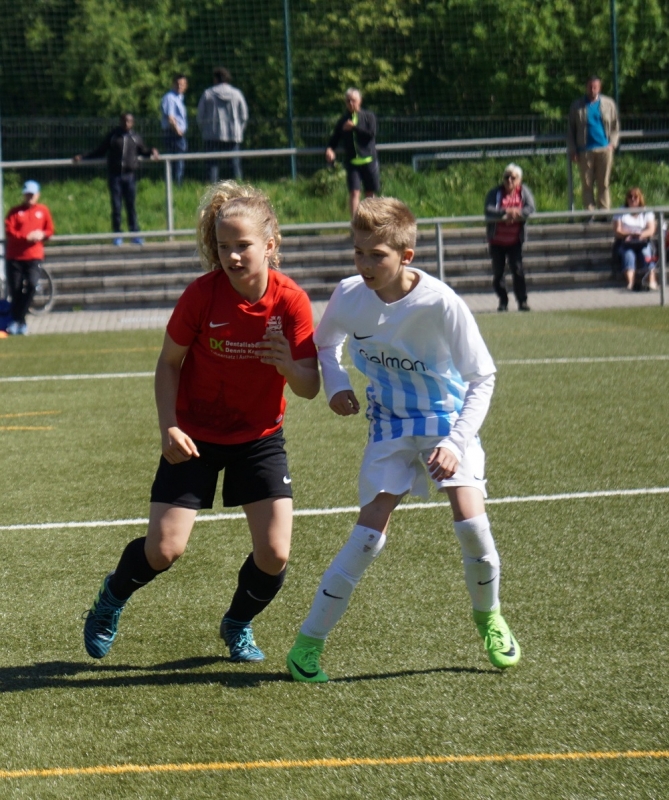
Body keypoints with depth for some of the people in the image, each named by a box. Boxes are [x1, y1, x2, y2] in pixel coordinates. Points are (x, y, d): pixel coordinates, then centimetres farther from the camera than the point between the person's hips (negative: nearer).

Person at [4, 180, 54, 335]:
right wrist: (26, 237, -18)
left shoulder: (43, 210, 11)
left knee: (31, 285, -18)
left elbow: (49, 230, 15)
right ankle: (19, 322, 11)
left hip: (34, 255, 0)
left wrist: (42, 235, -8)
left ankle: (17, 320, -7)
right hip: (14, 256, 0)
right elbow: (9, 231, -5)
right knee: (15, 290, -1)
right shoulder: (15, 211, 5)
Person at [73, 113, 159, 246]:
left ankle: (135, 234, 8)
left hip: (130, 175, 1)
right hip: (115, 175, -1)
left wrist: (152, 151, 5)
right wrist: (82, 157, 9)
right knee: (116, 206, 0)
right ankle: (117, 235, 7)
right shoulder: (113, 136, 5)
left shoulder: (135, 137, 8)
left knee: (131, 205, 2)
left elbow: (143, 150, 25)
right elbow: (99, 151, 13)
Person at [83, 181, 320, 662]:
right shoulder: (203, 294, -19)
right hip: (196, 434, -1)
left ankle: (238, 625, 24)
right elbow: (169, 363, -6)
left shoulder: (291, 301, -16)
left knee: (275, 554, -8)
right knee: (164, 550, -9)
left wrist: (290, 367, -37)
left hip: (260, 436, 2)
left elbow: (310, 388, -14)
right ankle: (113, 596, 26)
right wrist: (168, 427, -18)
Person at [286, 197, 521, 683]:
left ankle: (489, 617, 14)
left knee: (471, 521, -16)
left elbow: (482, 377, -14)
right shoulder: (349, 296, -14)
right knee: (369, 535, -10)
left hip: (449, 419, -2)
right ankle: (310, 641, -1)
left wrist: (456, 442, -23)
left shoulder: (441, 304, -25)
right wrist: (336, 384, -9)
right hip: (390, 425, 2)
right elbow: (325, 344, 11)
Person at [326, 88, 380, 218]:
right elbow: (334, 139, 13)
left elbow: (372, 134, -10)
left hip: (369, 160, 0)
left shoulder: (368, 117, 5)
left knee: (370, 193, 7)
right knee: (354, 192, -12)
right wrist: (329, 149, -8)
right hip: (352, 162, 0)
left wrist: (354, 127, -14)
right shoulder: (343, 121, 10)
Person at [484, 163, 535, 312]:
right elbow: (488, 211, -19)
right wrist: (506, 212, -30)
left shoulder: (524, 192, 0)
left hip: (515, 240, 0)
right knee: (498, 273, 4)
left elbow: (530, 209, -11)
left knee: (518, 270, -8)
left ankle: (522, 301, -2)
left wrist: (517, 213, -28)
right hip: (496, 240, 0)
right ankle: (503, 301, 15)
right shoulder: (495, 192, -5)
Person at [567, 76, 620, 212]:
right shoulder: (577, 106, 9)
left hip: (604, 149, 0)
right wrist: (572, 150, 3)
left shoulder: (609, 104, 10)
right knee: (587, 185, -1)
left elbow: (615, 126, 15)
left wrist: (612, 143, 0)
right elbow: (571, 130, 11)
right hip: (585, 151, 0)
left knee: (603, 184, 0)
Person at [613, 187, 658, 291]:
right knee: (628, 254, -35)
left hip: (643, 243, 1)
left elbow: (651, 230, 2)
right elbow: (617, 232, 2)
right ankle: (630, 282, -59)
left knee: (646, 252, -34)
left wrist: (640, 235, -21)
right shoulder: (621, 213, 15)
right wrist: (629, 234, -19)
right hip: (625, 244, -1)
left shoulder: (647, 213, 17)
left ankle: (652, 280, -53)